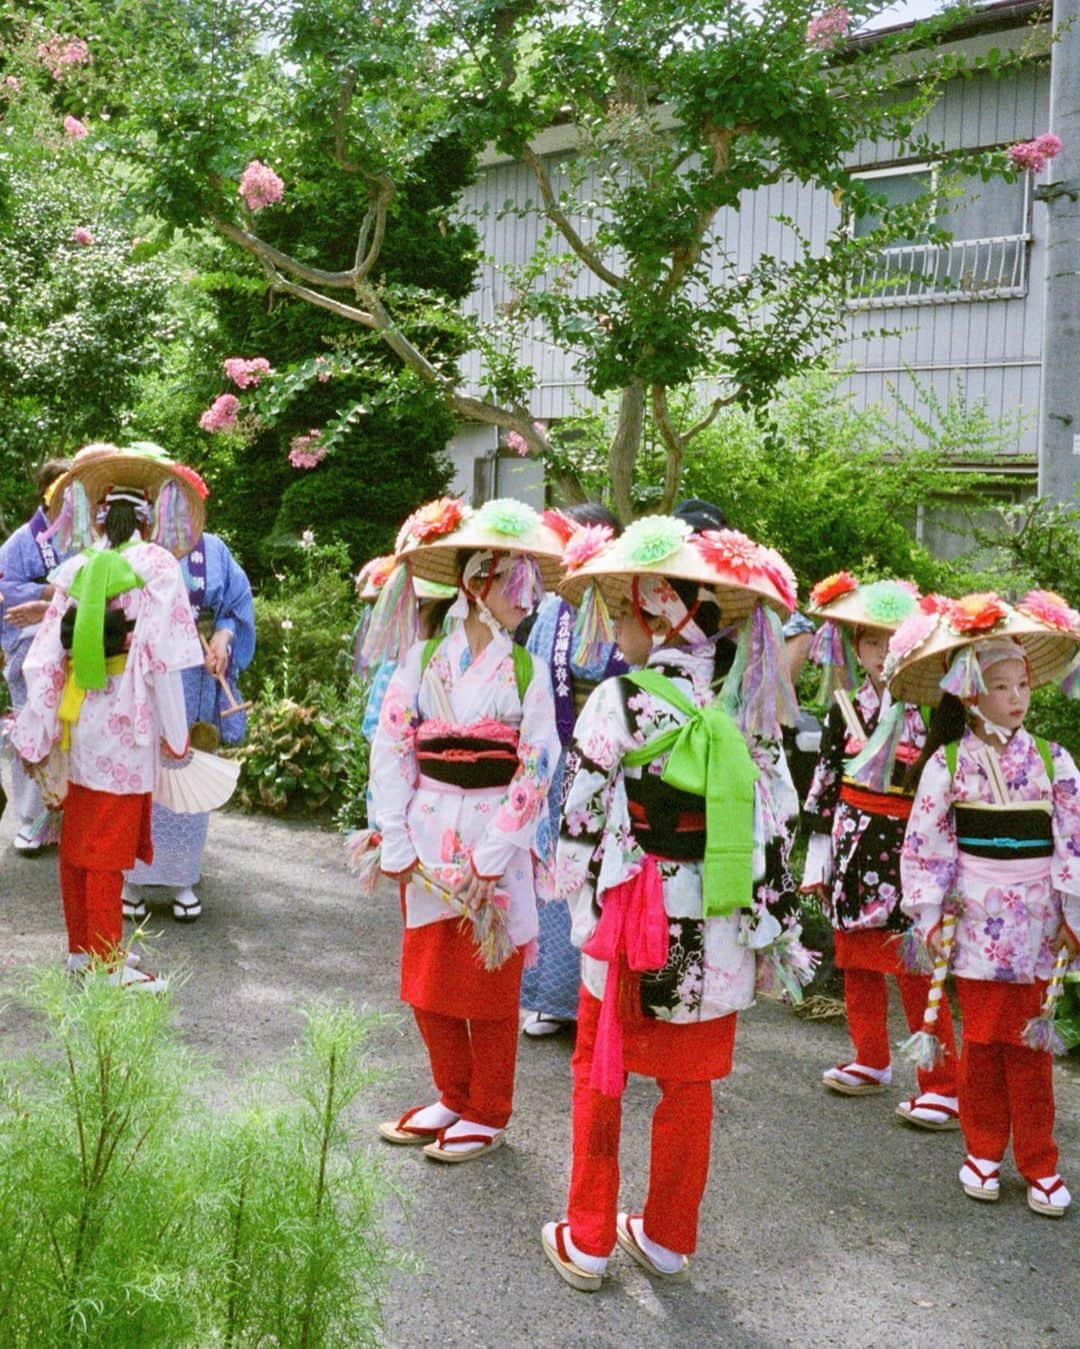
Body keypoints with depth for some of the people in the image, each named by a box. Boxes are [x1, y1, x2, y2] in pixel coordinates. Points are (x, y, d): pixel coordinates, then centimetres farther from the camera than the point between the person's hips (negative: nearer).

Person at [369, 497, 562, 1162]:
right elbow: (390, 750, -2)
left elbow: (534, 773, -7)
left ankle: (488, 1113, 25)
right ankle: (453, 1098, 31)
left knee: (491, 986, 7)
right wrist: (397, 847, -7)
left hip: (496, 840, -2)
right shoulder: (424, 659, 0)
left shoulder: (527, 672, -2)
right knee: (427, 983, 10)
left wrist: (489, 861, -13)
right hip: (429, 838, 2)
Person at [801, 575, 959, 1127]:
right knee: (856, 962, 13)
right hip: (854, 844, 5)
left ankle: (945, 1086, 6)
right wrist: (817, 857, 9)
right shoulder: (846, 708, 6)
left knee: (913, 969, -5)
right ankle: (871, 1062, 31)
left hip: (906, 849, -4)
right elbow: (824, 781, 10)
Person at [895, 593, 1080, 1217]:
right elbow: (926, 841, -2)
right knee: (983, 1037, 7)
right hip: (978, 915, -1)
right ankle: (984, 1151, 22)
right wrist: (931, 912, -3)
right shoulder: (948, 761, -3)